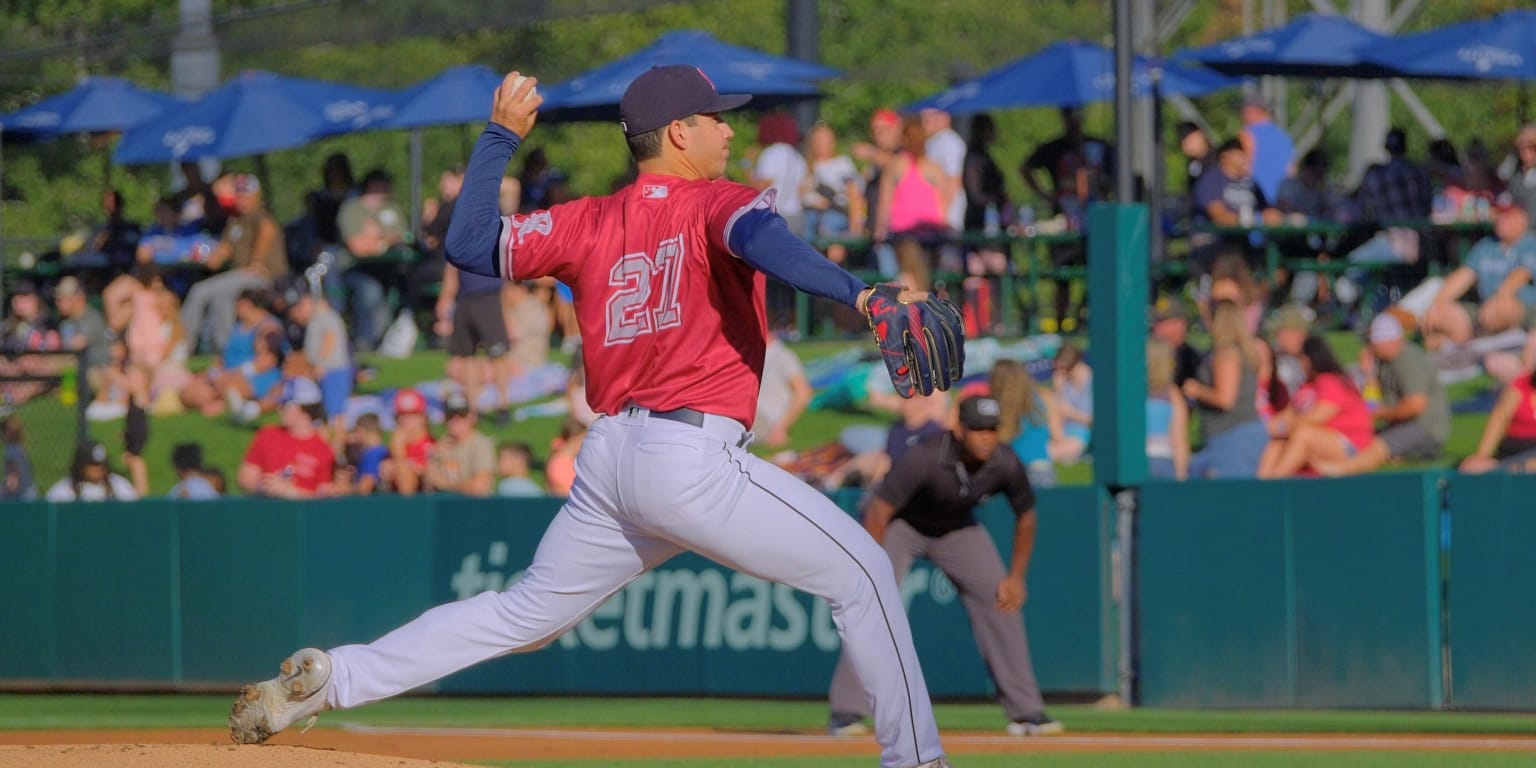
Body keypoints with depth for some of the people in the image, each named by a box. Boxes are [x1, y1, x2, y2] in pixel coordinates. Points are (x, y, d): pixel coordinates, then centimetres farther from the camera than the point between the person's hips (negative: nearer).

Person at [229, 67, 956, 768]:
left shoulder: (590, 224, 14)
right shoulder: (714, 203, -2)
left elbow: (470, 244, 14)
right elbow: (759, 238, -26)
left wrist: (500, 136, 25)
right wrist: (857, 294, -42)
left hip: (606, 461, 7)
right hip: (692, 456, -7)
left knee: (524, 613, 20)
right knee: (860, 571, 1)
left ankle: (327, 678, 12)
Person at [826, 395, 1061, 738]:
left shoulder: (1005, 464, -23)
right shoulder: (924, 459, -37)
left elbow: (1025, 517, -4)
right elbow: (879, 511, -36)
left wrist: (1016, 577, -7)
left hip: (957, 529, 4)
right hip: (900, 525, -4)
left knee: (1001, 601, -5)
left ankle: (1025, 711, 5)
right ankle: (846, 712, -18)